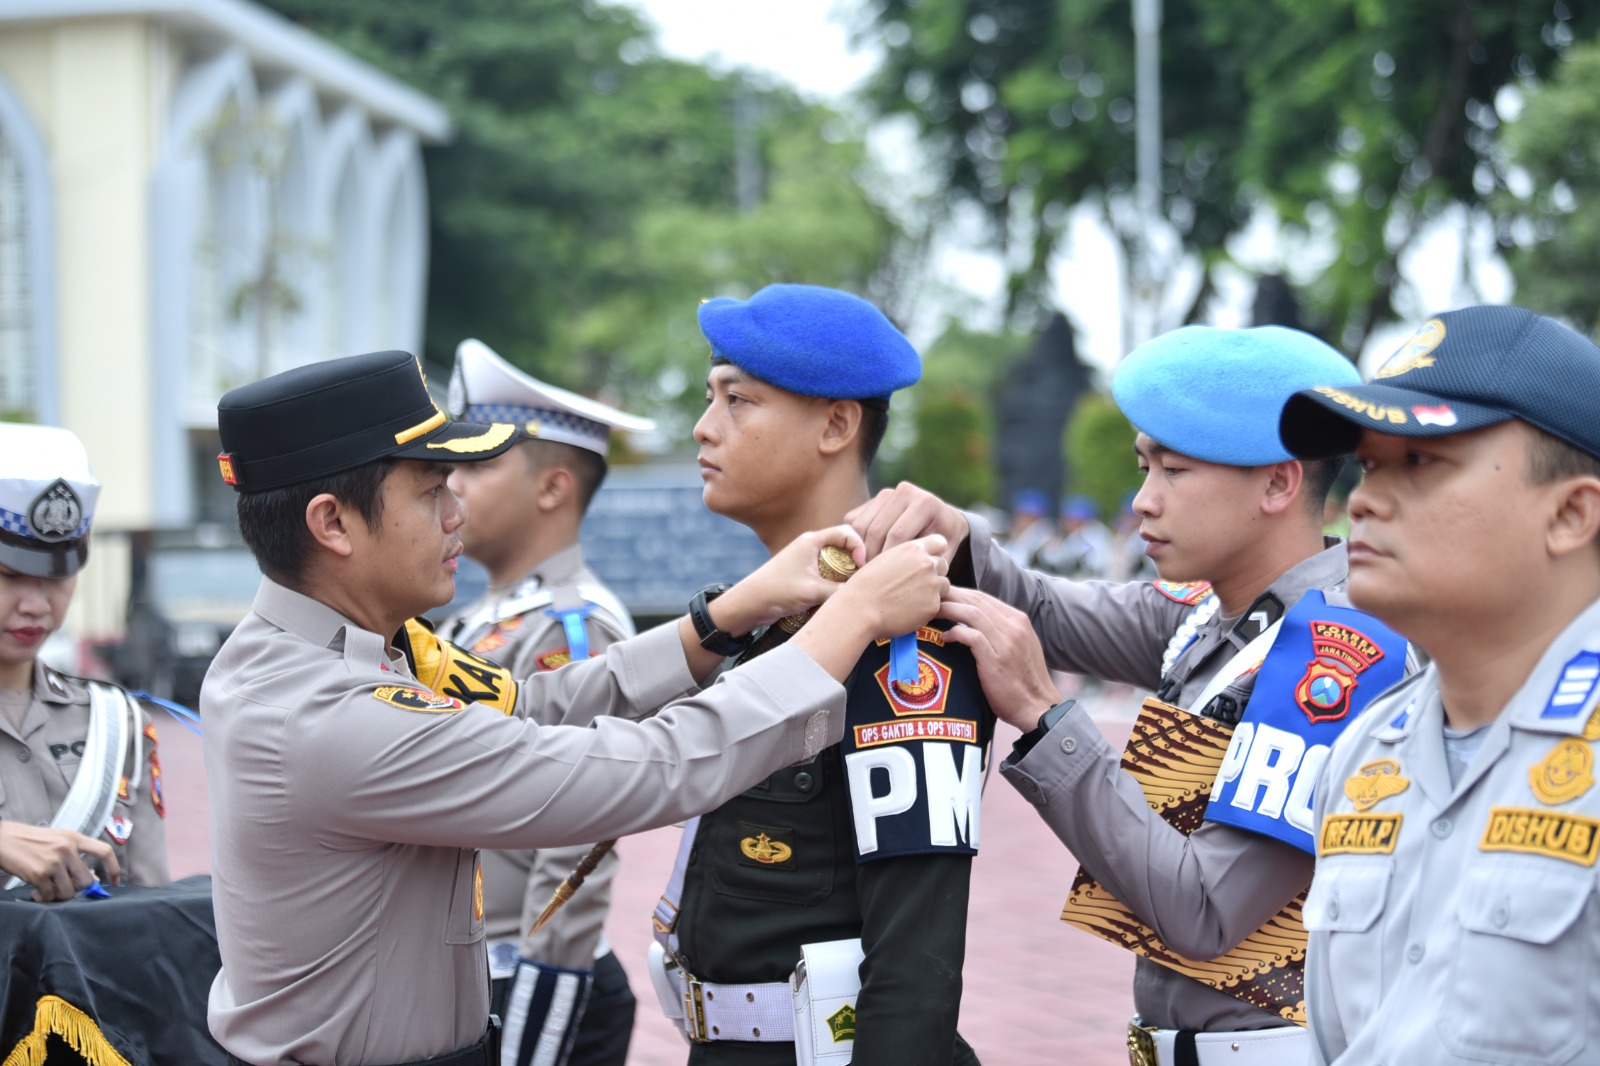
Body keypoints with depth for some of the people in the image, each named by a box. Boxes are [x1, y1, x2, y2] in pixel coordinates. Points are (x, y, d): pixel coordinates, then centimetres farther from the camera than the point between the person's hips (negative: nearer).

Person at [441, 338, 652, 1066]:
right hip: (458, 980, 8)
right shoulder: (476, 624, 13)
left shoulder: (571, 627, -15)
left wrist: (532, 999, -20)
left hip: (529, 992, -8)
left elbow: (577, 844, -21)